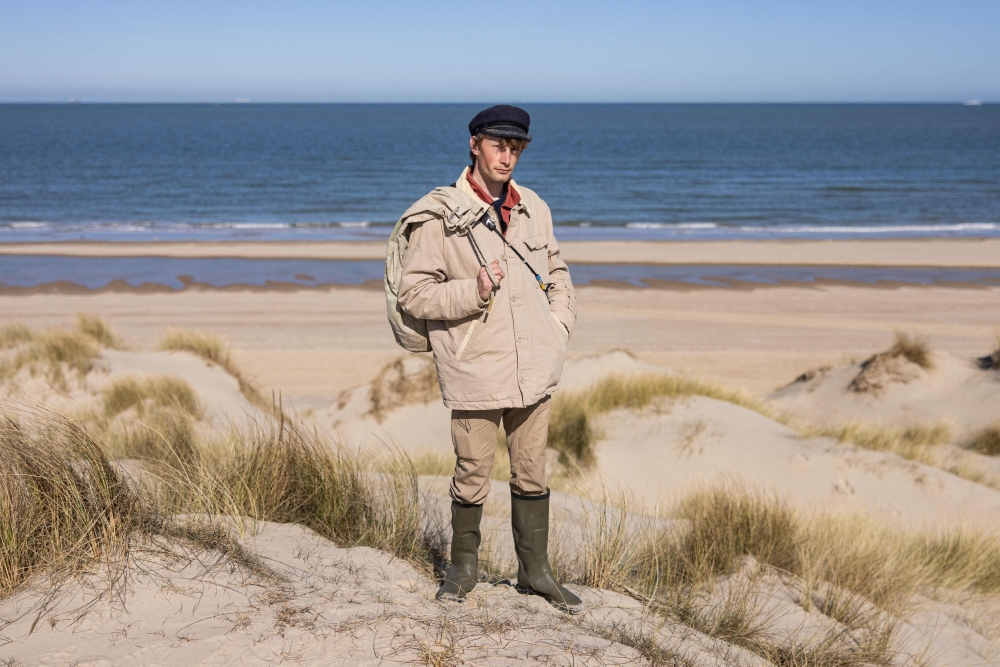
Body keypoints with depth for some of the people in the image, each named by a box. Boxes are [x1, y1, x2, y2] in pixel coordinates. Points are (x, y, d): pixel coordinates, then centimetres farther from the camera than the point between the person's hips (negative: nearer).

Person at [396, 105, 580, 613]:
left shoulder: (534, 208, 10)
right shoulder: (440, 214, -7)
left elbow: (557, 275, 22)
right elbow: (413, 293, -8)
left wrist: (558, 331, 9)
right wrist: (472, 291, -20)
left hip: (534, 369, 5)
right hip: (475, 371, -5)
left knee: (532, 473, 13)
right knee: (472, 476, 5)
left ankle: (535, 570, 26)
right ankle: (464, 565, 26)